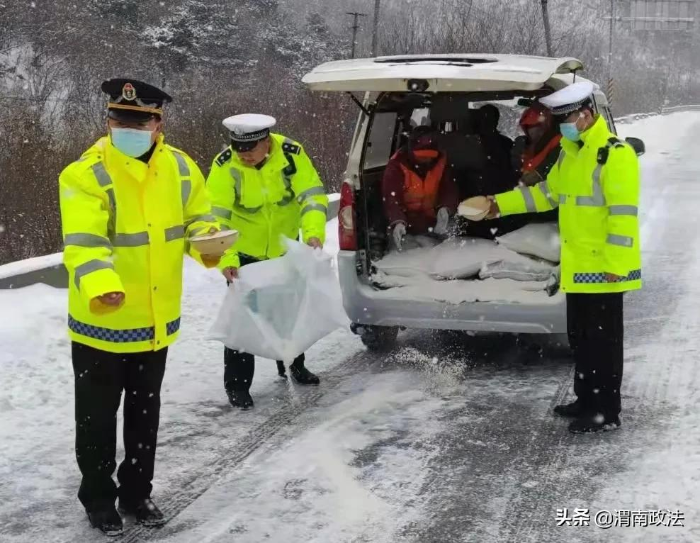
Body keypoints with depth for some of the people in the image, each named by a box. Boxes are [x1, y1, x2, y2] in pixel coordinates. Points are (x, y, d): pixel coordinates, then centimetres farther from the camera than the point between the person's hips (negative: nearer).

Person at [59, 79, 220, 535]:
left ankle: (137, 490, 39)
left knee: (145, 412, 20)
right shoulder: (87, 174, -19)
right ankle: (98, 497, 31)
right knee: (98, 415, 10)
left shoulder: (179, 167, -2)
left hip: (156, 320, 5)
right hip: (101, 322, -5)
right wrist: (99, 286, -48)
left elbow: (198, 218, 10)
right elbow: (84, 242, -29)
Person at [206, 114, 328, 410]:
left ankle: (293, 365, 41)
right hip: (244, 253, -3)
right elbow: (216, 217, -29)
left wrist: (314, 232, -39)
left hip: (285, 250, 3)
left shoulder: (291, 154, -23)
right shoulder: (225, 166, -26)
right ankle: (236, 385, 10)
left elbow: (312, 195, -23)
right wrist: (226, 258, -40)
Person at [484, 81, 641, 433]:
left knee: (603, 338, -2)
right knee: (580, 336, 16)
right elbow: (548, 192, 22)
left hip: (602, 267, -9)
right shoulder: (570, 153, 12)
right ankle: (587, 399, 29)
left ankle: (606, 411, 6)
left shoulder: (615, 154, -17)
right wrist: (501, 204, 16)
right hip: (577, 265, 9)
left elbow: (623, 213, -20)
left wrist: (615, 263, -23)